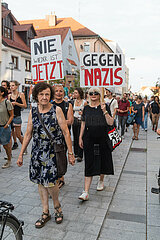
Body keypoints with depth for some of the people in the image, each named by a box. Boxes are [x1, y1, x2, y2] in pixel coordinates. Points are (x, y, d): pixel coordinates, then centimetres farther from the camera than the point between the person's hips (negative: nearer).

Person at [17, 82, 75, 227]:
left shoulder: (57, 110, -7)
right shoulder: (33, 112, 4)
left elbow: (66, 132, -5)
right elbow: (28, 134, 10)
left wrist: (70, 152, -7)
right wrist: (21, 154, 11)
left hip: (53, 152, -4)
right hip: (37, 152, 4)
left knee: (50, 182, -7)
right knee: (40, 181, 10)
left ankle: (57, 205, 24)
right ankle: (45, 212, 27)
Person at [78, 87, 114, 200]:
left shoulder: (105, 106, 0)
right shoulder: (86, 108, 8)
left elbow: (111, 123, -7)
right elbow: (83, 124, 12)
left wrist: (104, 111, -18)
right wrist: (80, 138, 8)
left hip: (102, 139, -1)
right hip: (89, 139, 1)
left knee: (102, 161, 12)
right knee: (89, 164, -2)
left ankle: (101, 181, 41)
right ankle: (86, 192, -2)